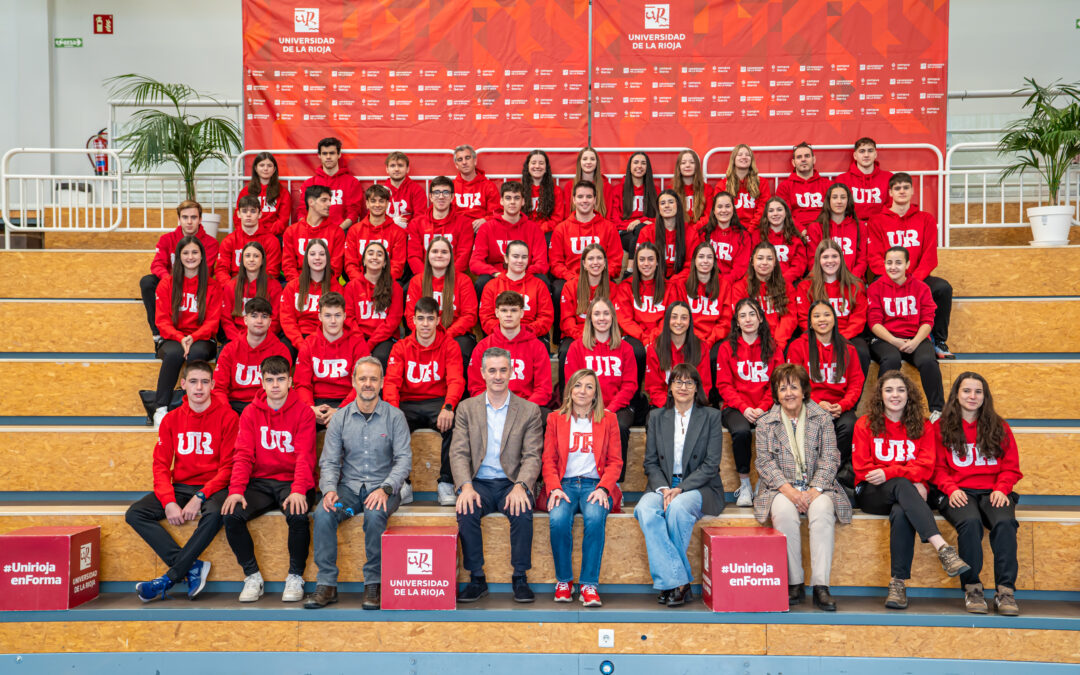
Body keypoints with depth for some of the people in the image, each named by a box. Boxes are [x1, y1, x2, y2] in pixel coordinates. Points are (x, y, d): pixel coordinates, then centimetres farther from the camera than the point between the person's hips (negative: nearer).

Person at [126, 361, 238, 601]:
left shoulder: (227, 417, -4)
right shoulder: (171, 420, 8)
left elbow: (228, 466, -8)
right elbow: (161, 466, 3)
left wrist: (200, 497, -20)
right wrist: (169, 502, -14)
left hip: (212, 488, -4)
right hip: (179, 487, 5)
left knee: (214, 514, -36)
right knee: (135, 513, -17)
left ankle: (169, 578, -23)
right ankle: (193, 567, -23)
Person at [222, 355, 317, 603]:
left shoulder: (303, 412, 0)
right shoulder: (251, 413, 8)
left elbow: (305, 456, -9)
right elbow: (243, 455, 0)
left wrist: (298, 490, -26)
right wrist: (236, 489, -17)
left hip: (292, 481, -3)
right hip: (260, 481, 3)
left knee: (298, 515, -33)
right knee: (231, 514, -24)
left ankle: (295, 576, -10)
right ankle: (252, 575, -5)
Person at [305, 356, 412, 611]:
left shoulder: (395, 416, 0)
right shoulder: (340, 418, 6)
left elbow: (404, 459, -5)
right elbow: (329, 461, 5)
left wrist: (385, 489, -21)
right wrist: (329, 490, -15)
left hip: (383, 487, -2)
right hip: (349, 485, 2)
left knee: (375, 514, -34)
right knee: (322, 514, -27)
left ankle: (374, 584, -19)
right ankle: (326, 585, -17)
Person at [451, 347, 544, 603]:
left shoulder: (529, 410, 5)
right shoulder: (467, 408, 9)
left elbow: (532, 456, -2)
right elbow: (458, 454, 1)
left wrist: (520, 486, -21)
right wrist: (466, 486, -18)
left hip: (511, 483, -1)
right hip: (479, 483, 1)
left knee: (523, 512, -31)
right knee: (466, 512, -30)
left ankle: (520, 578, -16)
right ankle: (476, 579, -15)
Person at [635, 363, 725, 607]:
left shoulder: (711, 416, 5)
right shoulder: (656, 417, 13)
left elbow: (711, 464, -3)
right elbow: (650, 462, 9)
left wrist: (680, 489, -15)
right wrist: (663, 488, -10)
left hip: (700, 487, -2)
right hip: (663, 486, 2)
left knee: (678, 507, -36)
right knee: (645, 510, -31)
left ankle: (669, 581, -22)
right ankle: (678, 583, -30)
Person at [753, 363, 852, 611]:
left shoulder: (822, 419, 9)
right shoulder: (765, 423, 9)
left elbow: (830, 458, 1)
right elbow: (765, 461, 0)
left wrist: (815, 490, -14)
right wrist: (788, 489, -15)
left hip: (817, 486, 0)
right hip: (781, 487, 0)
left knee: (822, 510, -33)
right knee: (784, 512, -33)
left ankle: (821, 586, -30)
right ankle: (794, 583, -23)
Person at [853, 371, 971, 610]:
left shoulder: (922, 427, 14)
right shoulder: (865, 424, 10)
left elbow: (925, 467, 0)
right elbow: (863, 468, 1)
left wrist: (888, 473, -18)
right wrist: (908, 480, -10)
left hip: (908, 492, 1)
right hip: (872, 494, -1)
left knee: (901, 513, -37)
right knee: (901, 485, -37)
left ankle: (898, 583, -39)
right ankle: (942, 548, -51)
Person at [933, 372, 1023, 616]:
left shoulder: (999, 427, 17)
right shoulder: (942, 427, 12)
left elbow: (1011, 466, 13)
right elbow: (938, 468, 10)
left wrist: (1001, 489, -6)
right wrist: (951, 489, -9)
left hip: (993, 492, 2)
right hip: (959, 493, -1)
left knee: (1004, 522, -32)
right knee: (970, 522, -35)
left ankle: (1005, 590, -29)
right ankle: (972, 588, -25)